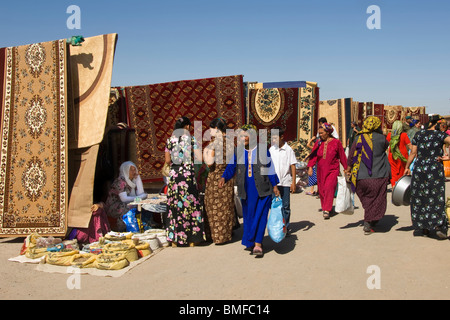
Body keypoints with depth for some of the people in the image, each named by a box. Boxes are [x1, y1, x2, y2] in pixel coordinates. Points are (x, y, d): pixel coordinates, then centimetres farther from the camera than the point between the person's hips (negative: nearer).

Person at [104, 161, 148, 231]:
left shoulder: (132, 180, 8)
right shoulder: (120, 181, -16)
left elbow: (141, 194, -3)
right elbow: (124, 199, -26)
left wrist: (137, 178, -6)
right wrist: (138, 198, -24)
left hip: (124, 205, 7)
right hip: (112, 208, -7)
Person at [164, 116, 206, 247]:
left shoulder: (170, 140, 4)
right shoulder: (191, 139, -3)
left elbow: (167, 160, 4)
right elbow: (199, 157, -8)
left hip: (174, 174, 3)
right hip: (188, 175, -2)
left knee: (174, 205, 9)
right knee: (190, 204, 6)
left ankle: (174, 239, 12)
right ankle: (191, 240, 9)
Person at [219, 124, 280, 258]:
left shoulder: (263, 149, -1)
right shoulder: (238, 151, 6)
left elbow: (270, 168, 4)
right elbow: (231, 167, 1)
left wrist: (275, 185, 5)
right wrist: (224, 177, -17)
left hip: (261, 189, -3)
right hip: (246, 190, 3)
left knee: (260, 216, -7)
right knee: (248, 216, 9)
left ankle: (257, 244, 0)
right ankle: (256, 243, 24)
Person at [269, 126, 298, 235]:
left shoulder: (288, 150, -4)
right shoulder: (271, 150, 5)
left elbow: (293, 166, -3)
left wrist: (293, 182, -7)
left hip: (285, 182, -3)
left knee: (285, 206, 4)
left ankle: (286, 227, 14)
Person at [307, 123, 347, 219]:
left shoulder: (336, 142, -3)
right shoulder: (318, 143, 5)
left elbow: (342, 156, 3)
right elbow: (313, 156, 0)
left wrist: (346, 168, 8)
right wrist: (310, 167, -12)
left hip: (332, 170, -4)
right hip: (321, 171, 4)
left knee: (329, 188, -18)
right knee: (321, 190, 8)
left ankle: (327, 210, -16)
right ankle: (325, 208, 27)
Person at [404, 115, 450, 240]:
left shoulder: (418, 135, 4)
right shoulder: (440, 135, -3)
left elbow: (413, 153, 5)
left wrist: (407, 167, 15)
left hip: (419, 169, 2)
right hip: (435, 169, -2)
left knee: (421, 198, 10)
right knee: (436, 198, 5)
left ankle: (425, 228, 14)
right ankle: (438, 225, -9)